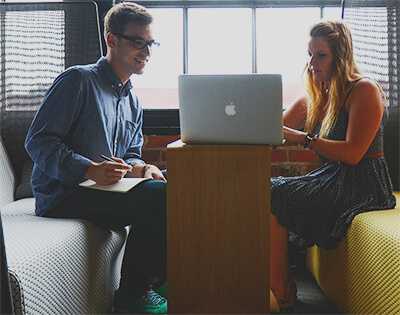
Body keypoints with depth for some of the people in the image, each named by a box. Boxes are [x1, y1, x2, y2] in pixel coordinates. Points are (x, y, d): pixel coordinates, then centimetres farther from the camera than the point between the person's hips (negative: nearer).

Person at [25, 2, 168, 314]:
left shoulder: (133, 103, 18)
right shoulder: (78, 80, -8)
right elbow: (37, 141, -14)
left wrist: (142, 168, -5)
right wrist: (90, 170, -28)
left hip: (105, 191, 8)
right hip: (62, 194, -8)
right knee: (159, 197, -25)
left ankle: (155, 281, 4)